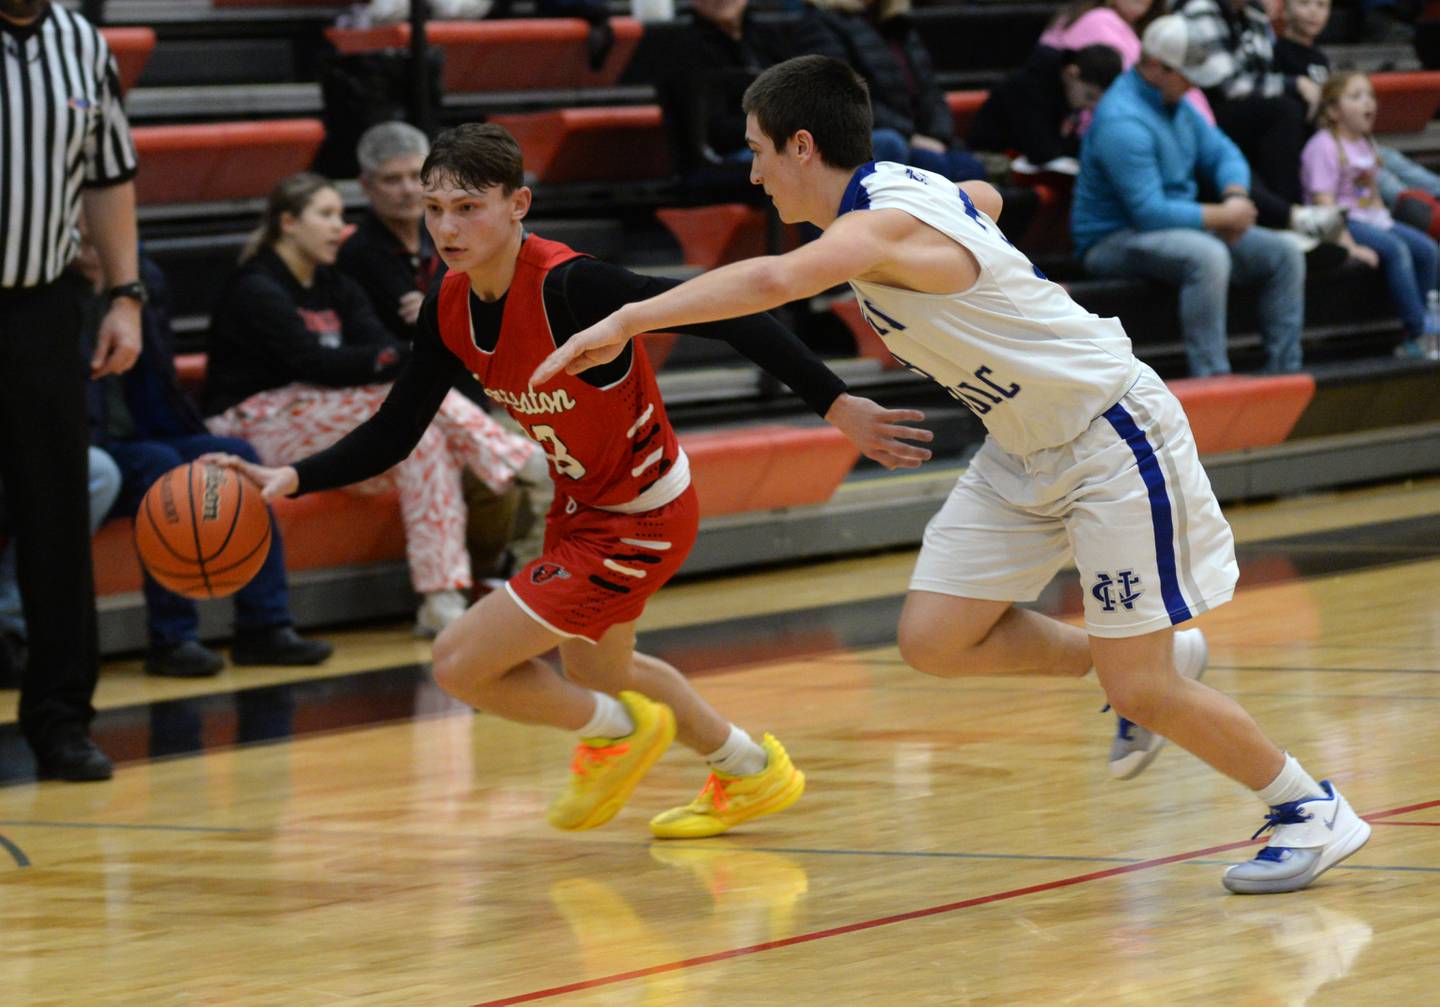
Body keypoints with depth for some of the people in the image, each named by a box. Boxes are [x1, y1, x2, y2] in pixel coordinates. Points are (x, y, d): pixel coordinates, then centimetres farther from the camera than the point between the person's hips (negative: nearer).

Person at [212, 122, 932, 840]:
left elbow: (729, 315, -33)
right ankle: (751, 773, 52)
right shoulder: (450, 308, -7)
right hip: (582, 510, 9)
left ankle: (617, 730, 17)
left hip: (640, 524, -9)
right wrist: (293, 479, -15)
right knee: (595, 671, 31)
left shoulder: (566, 287, -31)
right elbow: (393, 433, 1)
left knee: (460, 664, -10)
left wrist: (834, 404, -36)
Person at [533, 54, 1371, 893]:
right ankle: (1136, 659, 19)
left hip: (1113, 439, -9)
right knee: (935, 638, -1)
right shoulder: (898, 191, 3)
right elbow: (985, 198, 27)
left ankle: (1313, 813, 12)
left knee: (1141, 691, -9)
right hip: (1026, 452, 9)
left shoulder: (884, 221, -26)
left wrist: (627, 320, -50)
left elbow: (775, 280, -47)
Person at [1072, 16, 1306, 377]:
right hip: (1116, 237, -10)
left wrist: (1235, 197, -8)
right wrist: (1221, 216, -18)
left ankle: (1284, 373, 3)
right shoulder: (1122, 121, -24)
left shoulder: (1175, 103, 8)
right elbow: (1149, 213, -28)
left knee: (1284, 254, 1)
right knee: (1207, 256, -39)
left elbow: (1222, 153, 15)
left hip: (1178, 225, 10)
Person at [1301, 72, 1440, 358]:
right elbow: (1324, 202, -19)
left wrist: (1385, 223, 6)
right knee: (1396, 250, -29)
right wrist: (1350, 246, -26)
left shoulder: (1365, 144, 16)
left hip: (1373, 218, 9)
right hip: (1344, 223, -9)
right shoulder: (1324, 146, -12)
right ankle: (1417, 335, -29)